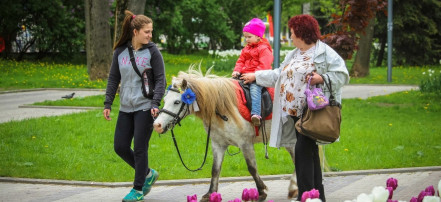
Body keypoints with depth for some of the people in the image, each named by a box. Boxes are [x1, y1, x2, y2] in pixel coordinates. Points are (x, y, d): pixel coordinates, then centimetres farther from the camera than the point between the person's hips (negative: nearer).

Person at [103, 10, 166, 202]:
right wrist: (107, 104, 4)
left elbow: (160, 80, -7)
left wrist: (155, 103, -19)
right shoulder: (120, 52, 4)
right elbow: (113, 79, 10)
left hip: (145, 108, -5)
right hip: (126, 108, 5)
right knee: (120, 147, 6)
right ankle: (148, 174, 26)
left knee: (140, 149, -2)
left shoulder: (152, 51, -6)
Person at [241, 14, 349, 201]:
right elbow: (278, 75, 28)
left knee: (303, 151, -13)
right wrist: (256, 76, 32)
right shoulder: (294, 55, 20)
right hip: (295, 111, 9)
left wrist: (321, 78, -23)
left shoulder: (325, 53, -8)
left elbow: (342, 75, -11)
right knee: (309, 152, 11)